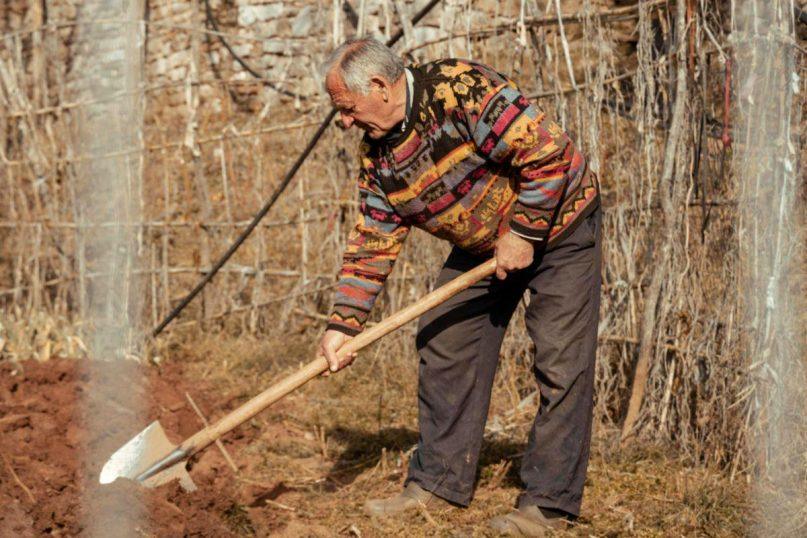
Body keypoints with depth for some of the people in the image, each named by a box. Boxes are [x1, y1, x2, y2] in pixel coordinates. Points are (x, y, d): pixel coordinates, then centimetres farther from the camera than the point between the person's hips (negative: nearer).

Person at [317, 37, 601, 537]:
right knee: (443, 345, 5)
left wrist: (523, 233, -23)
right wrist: (344, 323, -10)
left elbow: (549, 151, -30)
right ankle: (438, 479, 16)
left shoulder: (462, 90, -29)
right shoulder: (377, 155, -4)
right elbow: (373, 241, -2)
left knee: (561, 364, -8)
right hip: (482, 245, 8)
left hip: (557, 224, -8)